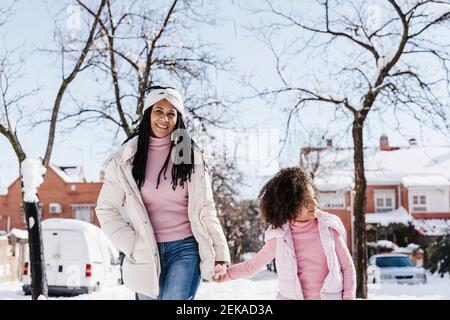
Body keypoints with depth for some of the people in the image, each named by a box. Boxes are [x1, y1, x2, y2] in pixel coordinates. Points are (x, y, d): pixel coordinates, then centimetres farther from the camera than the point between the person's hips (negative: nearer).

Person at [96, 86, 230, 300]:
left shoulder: (190, 156, 5)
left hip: (185, 248, -1)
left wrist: (220, 255, 0)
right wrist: (131, 246, -4)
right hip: (146, 253, 2)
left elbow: (205, 209, 5)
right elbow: (106, 209, 5)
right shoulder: (126, 159, 4)